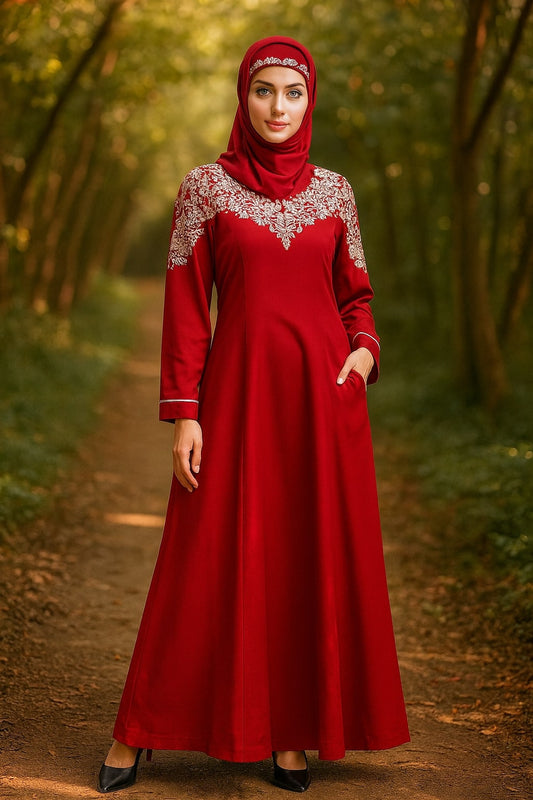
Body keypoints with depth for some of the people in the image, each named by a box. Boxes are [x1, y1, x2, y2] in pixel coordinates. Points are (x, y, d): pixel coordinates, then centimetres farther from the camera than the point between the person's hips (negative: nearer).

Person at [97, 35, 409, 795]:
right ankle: (136, 731, 13)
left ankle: (293, 730, 18)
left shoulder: (334, 191, 9)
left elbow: (354, 293, 15)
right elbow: (185, 308, -2)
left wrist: (364, 349, -6)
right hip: (238, 388, -3)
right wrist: (184, 415, -8)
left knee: (315, 556, 4)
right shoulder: (206, 186, 0)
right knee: (210, 561, -1)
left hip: (321, 391, 3)